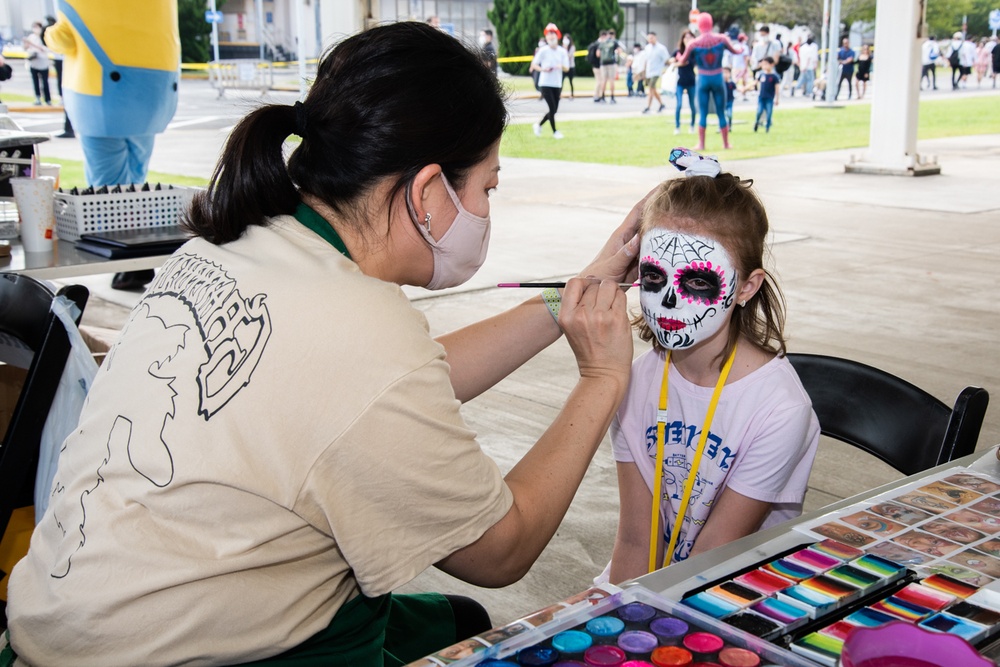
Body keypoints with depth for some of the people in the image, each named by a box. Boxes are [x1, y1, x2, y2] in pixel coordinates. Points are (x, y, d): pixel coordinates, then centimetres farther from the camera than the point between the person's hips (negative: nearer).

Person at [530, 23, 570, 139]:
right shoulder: (543, 50, -5)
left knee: (554, 109, 7)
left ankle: (539, 125, 28)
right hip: (545, 83, -4)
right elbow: (534, 64, -2)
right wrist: (542, 69, -20)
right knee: (552, 108, -10)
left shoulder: (562, 51, 4)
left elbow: (567, 68, 3)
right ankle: (554, 131, 5)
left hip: (557, 84, 4)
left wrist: (561, 67, -19)